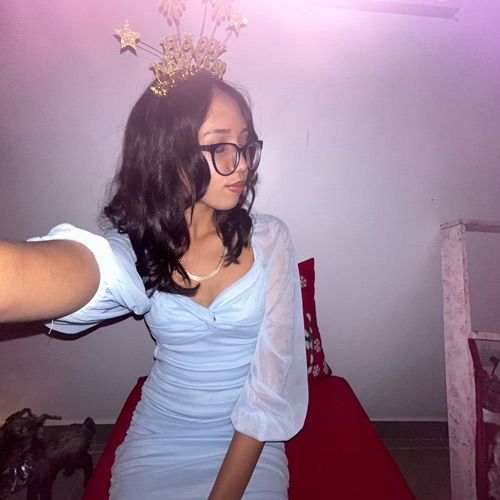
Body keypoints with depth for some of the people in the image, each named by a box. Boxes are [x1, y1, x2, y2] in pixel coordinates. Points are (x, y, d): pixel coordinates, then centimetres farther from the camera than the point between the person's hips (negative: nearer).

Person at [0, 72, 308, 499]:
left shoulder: (269, 239, -14)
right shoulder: (134, 250, -13)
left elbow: (272, 383, -14)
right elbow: (78, 269, -39)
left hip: (248, 444, 0)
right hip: (156, 443, 1)